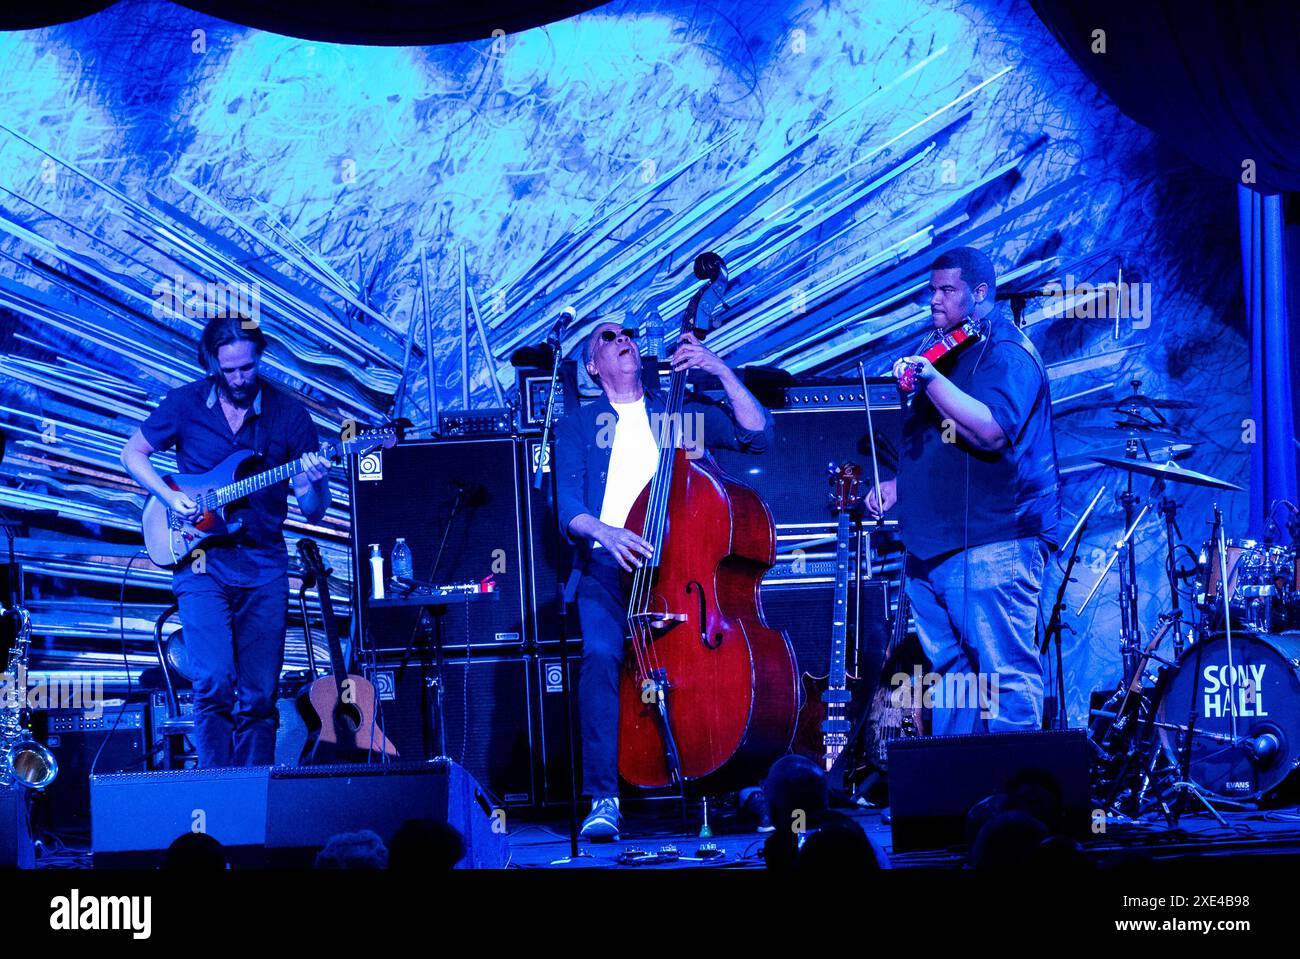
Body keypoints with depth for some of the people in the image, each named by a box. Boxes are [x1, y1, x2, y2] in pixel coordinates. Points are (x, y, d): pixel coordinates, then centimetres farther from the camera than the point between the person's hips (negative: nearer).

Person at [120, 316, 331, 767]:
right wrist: (171, 499, -4)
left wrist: (314, 482, -19)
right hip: (202, 560, -1)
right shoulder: (186, 403, 1)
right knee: (215, 683, -15)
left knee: (259, 696, 2)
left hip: (263, 565, 1)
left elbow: (313, 512, 5)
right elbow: (133, 453, 13)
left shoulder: (289, 414, 2)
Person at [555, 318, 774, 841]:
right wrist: (605, 532, -19)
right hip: (608, 567, -1)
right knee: (602, 655, -28)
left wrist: (721, 371, -1)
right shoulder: (578, 426, 16)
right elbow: (569, 509, 3)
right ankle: (603, 797, -27)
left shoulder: (685, 410, 18)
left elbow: (758, 434, 7)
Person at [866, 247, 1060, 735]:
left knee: (1006, 675, -10)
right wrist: (898, 483, 16)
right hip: (931, 547, 10)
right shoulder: (942, 352, 21)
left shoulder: (1005, 354, -8)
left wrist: (931, 379, -27)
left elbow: (992, 430, -25)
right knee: (950, 671, 13)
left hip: (989, 547, -10)